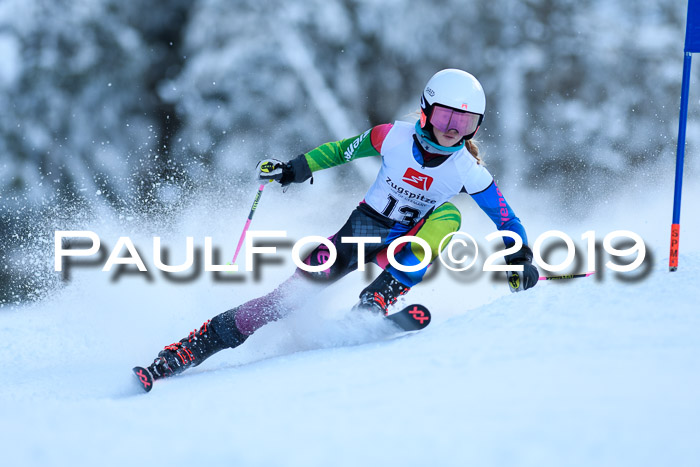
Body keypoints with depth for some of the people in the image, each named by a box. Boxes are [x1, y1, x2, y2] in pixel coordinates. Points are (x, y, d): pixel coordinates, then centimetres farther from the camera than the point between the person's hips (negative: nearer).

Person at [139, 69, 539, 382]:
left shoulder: (469, 171, -14)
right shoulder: (394, 137, -13)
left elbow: (508, 221, -3)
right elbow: (344, 150, 5)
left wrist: (521, 259, -17)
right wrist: (296, 170, 1)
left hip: (407, 245, 0)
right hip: (362, 227, 0)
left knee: (448, 215, -30)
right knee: (300, 288, -17)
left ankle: (375, 302, -34)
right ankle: (190, 349, -13)